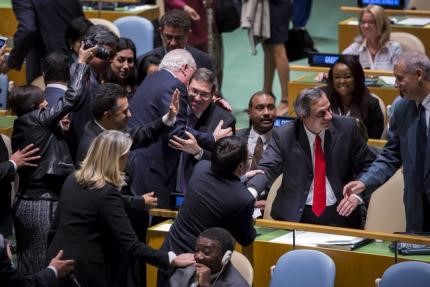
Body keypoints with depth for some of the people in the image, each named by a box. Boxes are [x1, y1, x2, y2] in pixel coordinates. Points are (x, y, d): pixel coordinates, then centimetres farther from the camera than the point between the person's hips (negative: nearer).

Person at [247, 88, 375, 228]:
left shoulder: (347, 128, 0)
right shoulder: (283, 135, -4)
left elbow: (366, 166, 7)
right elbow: (267, 169, -8)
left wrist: (357, 195, -11)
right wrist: (251, 192, -30)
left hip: (338, 214, 1)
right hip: (296, 215, -1)